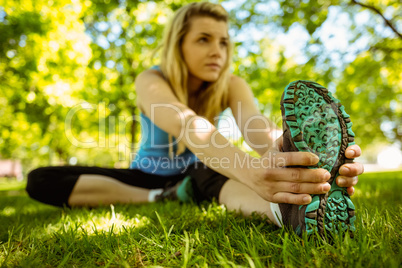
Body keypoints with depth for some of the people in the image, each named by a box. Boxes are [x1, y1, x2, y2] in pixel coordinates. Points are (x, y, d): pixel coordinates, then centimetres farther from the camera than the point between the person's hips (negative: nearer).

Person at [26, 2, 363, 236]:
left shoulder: (232, 85, -14)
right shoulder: (151, 82, -23)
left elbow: (256, 125, -37)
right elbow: (187, 127, -46)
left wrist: (286, 153, -62)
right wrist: (250, 171, -66)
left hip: (195, 176, 1)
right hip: (148, 177, 0)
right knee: (40, 180, -20)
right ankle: (164, 198, -25)